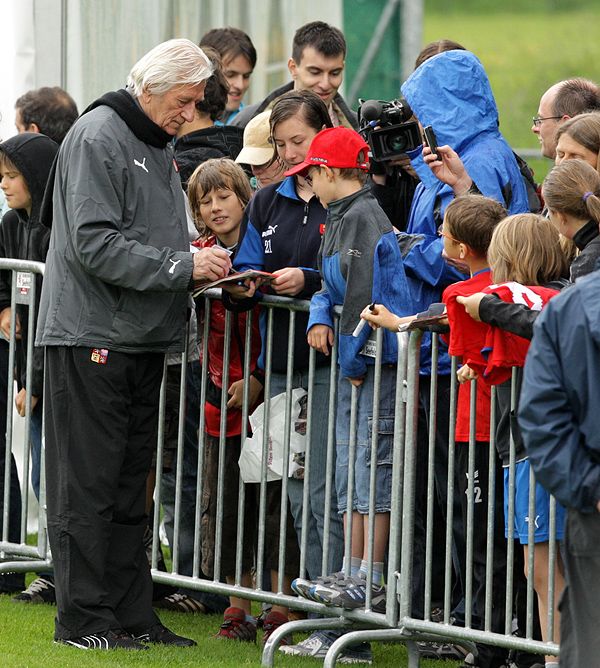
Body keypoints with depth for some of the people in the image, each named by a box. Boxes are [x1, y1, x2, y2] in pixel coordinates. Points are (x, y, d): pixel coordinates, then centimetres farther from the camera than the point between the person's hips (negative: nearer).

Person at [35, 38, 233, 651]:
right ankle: (83, 618, -2)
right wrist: (182, 266, -20)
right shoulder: (97, 138, -11)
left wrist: (200, 269, 6)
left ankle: (131, 614, 15)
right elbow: (95, 244, -20)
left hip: (142, 340, 9)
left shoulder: (158, 148, 18)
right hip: (91, 337, -9)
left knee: (130, 486, 11)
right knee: (87, 486, -5)